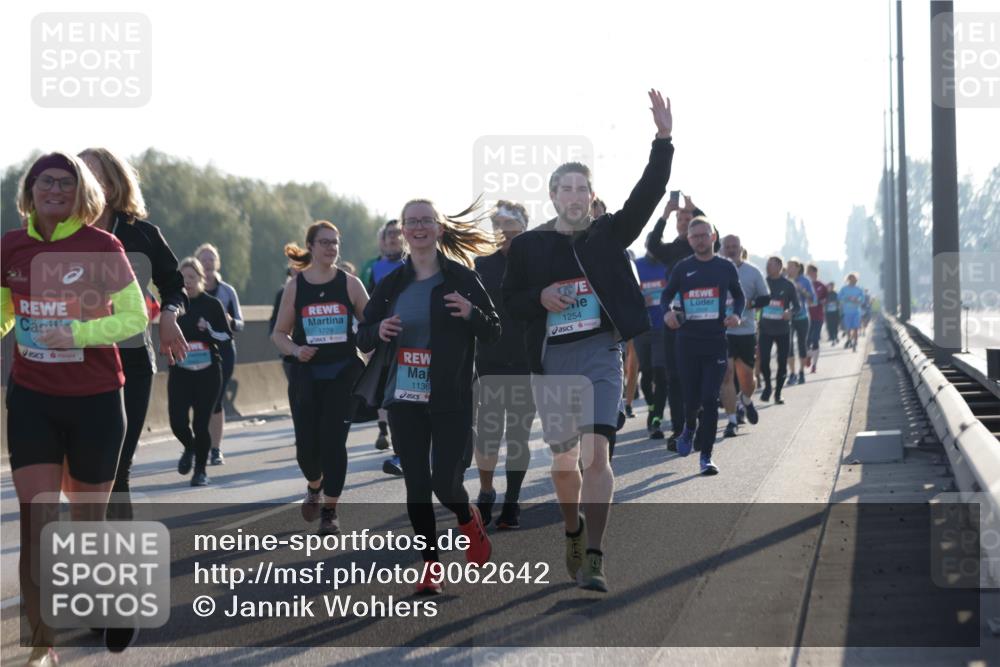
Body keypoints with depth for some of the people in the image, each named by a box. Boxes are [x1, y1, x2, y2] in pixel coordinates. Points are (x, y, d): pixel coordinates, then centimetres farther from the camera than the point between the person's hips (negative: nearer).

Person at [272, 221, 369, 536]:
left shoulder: (350, 283, 0)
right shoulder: (295, 287, 3)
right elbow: (279, 333, 7)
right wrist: (295, 350, -12)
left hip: (343, 373, -1)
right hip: (306, 376, 1)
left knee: (334, 441, -8)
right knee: (306, 443, 0)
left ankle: (330, 510, 4)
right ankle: (314, 487, 34)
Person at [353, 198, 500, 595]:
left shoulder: (460, 278, -2)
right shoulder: (392, 285, 8)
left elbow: (494, 334, -1)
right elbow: (362, 337, 12)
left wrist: (472, 314, -21)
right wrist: (378, 331, -11)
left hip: (450, 401, -3)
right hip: (403, 399, 3)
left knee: (446, 483, -8)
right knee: (416, 484, 2)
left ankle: (469, 521, 26)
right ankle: (431, 565, 13)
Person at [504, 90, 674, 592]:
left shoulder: (608, 235, 4)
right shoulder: (528, 246, 6)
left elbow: (647, 194, -6)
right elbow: (510, 302, 11)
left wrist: (663, 140, -18)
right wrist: (540, 299, -11)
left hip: (600, 354, -2)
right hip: (550, 361, 2)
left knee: (596, 453, -16)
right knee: (564, 461, 10)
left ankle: (592, 560, -17)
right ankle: (573, 530, 39)